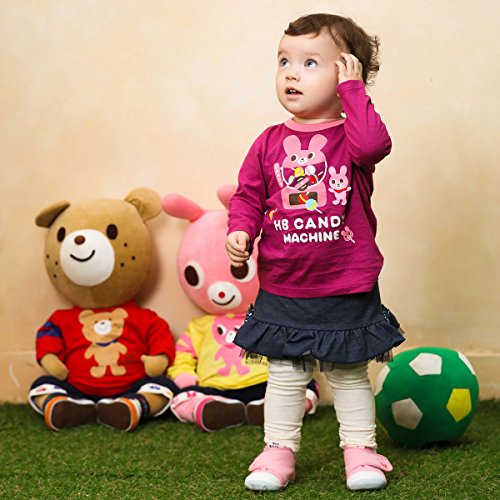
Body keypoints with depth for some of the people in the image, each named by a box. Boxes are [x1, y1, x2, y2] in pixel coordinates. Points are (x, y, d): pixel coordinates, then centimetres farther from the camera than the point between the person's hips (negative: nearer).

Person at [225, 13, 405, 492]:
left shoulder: (350, 134, -5)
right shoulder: (270, 143, 3)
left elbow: (373, 145, -29)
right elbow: (248, 195, 5)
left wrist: (353, 90, -21)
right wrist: (240, 229, -15)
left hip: (347, 291, -2)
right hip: (282, 293, 2)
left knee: (350, 375, 12)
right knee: (284, 376, 11)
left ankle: (361, 450, 25)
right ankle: (278, 451, 22)